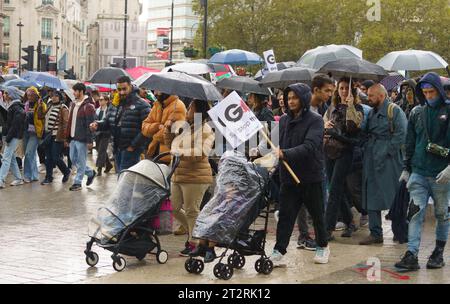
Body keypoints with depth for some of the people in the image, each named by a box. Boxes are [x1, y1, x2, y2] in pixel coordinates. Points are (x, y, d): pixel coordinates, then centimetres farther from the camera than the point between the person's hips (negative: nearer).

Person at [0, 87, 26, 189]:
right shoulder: (12, 107, 15)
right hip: (10, 137, 10)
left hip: (14, 137, -10)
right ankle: (18, 179, 20)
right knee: (12, 158, 14)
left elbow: (15, 125, -21)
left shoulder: (16, 108, -15)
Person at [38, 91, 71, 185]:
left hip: (57, 137, -7)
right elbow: (40, 116, 14)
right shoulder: (50, 107, 16)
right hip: (48, 136, 7)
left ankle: (66, 172, 17)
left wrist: (65, 137, -18)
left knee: (56, 158, -6)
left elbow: (66, 123, -12)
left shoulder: (63, 108, -8)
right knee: (48, 158, 9)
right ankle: (49, 177, 17)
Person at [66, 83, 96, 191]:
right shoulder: (73, 105, 13)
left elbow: (90, 124, -15)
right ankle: (91, 173, 29)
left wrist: (89, 140, -18)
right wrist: (68, 137, 14)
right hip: (73, 138, 9)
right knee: (73, 159, 13)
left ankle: (77, 182, 7)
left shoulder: (88, 106, -12)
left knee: (81, 161, -1)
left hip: (82, 139, -9)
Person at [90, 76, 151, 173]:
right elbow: (107, 122, 19)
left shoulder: (141, 105, -9)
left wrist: (134, 145, -17)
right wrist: (98, 125, -4)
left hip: (131, 149, -7)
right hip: (118, 148, 7)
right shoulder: (115, 105, 14)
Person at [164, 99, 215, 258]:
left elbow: (200, 152, -23)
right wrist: (168, 131, 9)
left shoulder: (205, 131, -11)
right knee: (174, 208, 14)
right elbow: (171, 144, 25)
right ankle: (193, 232, 32)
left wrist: (180, 153, -26)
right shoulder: (185, 128, 15)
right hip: (178, 176, 9)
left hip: (195, 178, -9)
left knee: (192, 211, -2)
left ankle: (194, 242, 11)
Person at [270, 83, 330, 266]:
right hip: (288, 176, 3)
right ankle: (279, 252, -1)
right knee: (285, 215, -2)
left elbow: (309, 146, -23)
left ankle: (322, 247, 31)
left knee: (317, 214, 13)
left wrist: (285, 154, -33)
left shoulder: (315, 120, -10)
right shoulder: (284, 120, 6)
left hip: (311, 176, -3)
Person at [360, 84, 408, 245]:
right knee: (371, 197, 7)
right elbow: (365, 133, 19)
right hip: (371, 160, 8)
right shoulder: (371, 113, 16)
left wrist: (387, 151, -17)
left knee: (394, 197, -2)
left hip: (388, 161, -8)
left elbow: (401, 135, -15)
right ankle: (375, 233, 14)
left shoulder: (394, 111, -7)